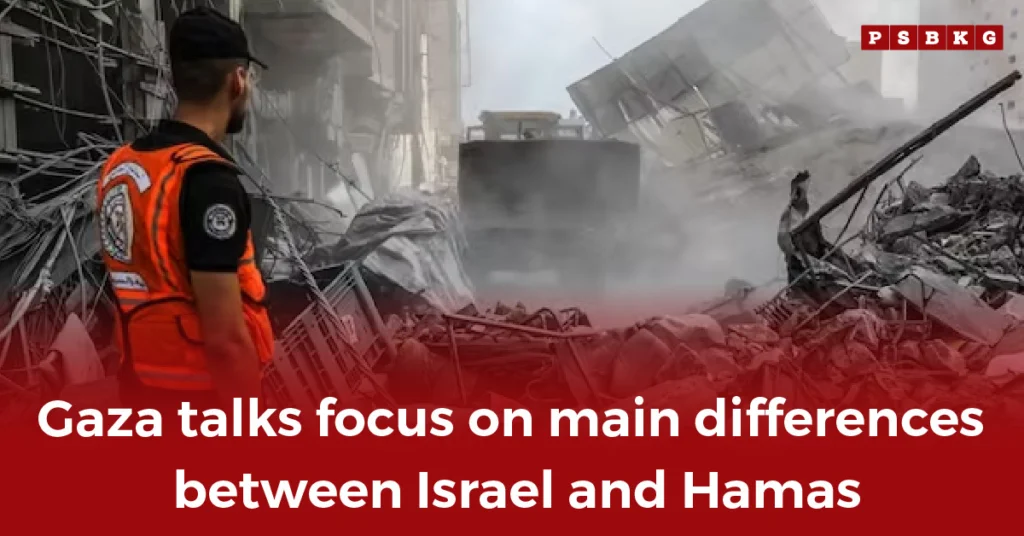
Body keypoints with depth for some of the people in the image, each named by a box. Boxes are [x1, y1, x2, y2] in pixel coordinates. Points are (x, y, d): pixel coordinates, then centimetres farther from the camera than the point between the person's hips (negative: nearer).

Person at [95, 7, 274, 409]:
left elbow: (138, 286, 12)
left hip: (145, 387, 8)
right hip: (201, 395, -8)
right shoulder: (208, 179, -22)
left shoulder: (119, 166, 5)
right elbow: (225, 334, -24)